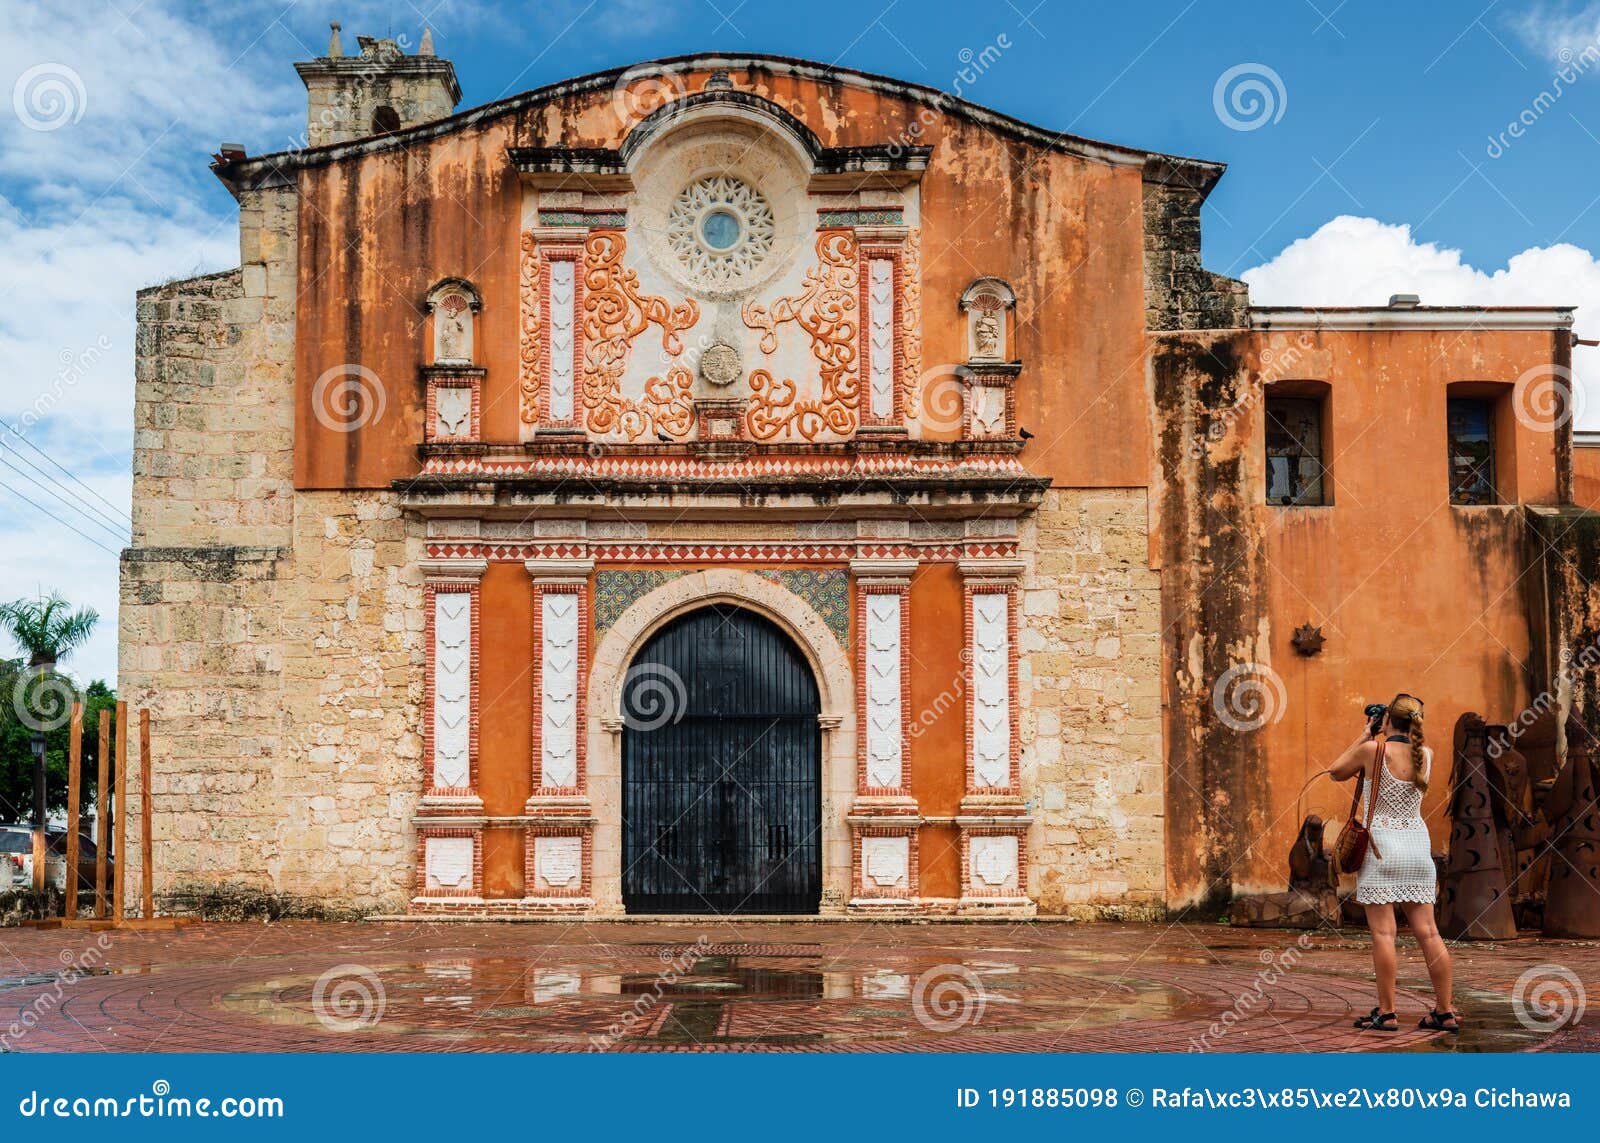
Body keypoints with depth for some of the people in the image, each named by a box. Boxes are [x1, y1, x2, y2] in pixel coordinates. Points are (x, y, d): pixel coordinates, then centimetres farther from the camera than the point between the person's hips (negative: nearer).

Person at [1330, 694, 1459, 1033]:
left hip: (1381, 845, -5)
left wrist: (1364, 736, 11)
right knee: (1428, 932, 7)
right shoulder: (1426, 755, 4)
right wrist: (1379, 738, 23)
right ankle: (1445, 1012, 10)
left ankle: (1386, 1012, -4)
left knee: (1383, 932, -4)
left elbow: (1338, 772, 7)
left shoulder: (1372, 749, -10)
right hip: (1417, 845, 5)